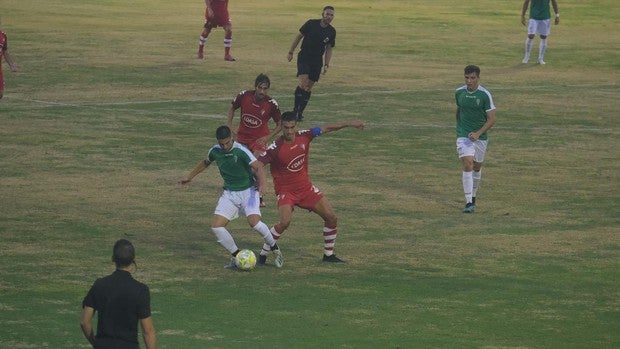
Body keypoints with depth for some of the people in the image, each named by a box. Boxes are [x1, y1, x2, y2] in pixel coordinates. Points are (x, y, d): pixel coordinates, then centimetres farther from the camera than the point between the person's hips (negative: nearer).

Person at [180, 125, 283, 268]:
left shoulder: (241, 151, -19)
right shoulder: (215, 151, -1)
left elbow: (258, 167, -23)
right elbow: (205, 163, 21)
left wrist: (262, 183, -42)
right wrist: (190, 176, 29)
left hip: (247, 191, -5)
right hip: (229, 194, 6)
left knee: (254, 221, -27)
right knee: (216, 226, -10)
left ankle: (275, 249, -3)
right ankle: (237, 256, 4)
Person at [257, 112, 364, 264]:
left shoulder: (304, 136, -8)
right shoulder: (275, 148, -22)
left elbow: (326, 129, 5)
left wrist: (349, 124, 7)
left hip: (305, 187, 6)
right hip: (286, 191, -6)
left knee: (331, 218, 4)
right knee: (285, 221, -29)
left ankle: (328, 254, 22)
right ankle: (263, 255, -13)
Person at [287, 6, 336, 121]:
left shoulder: (331, 31, 2)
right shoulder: (311, 24, -8)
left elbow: (329, 49, 9)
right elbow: (299, 36, 2)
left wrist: (326, 65, 1)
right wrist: (291, 52, 2)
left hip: (317, 61, 4)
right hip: (304, 58, -4)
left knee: (309, 87, 5)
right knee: (303, 83, -20)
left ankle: (300, 112, 14)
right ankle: (296, 110, -13)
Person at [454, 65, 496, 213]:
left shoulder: (485, 94, -10)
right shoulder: (459, 92, -1)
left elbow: (491, 119, -9)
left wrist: (478, 133, -20)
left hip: (480, 136, 0)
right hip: (463, 135, 0)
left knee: (477, 168, 14)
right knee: (467, 165, -16)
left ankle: (473, 197, 36)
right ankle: (469, 202, -19)